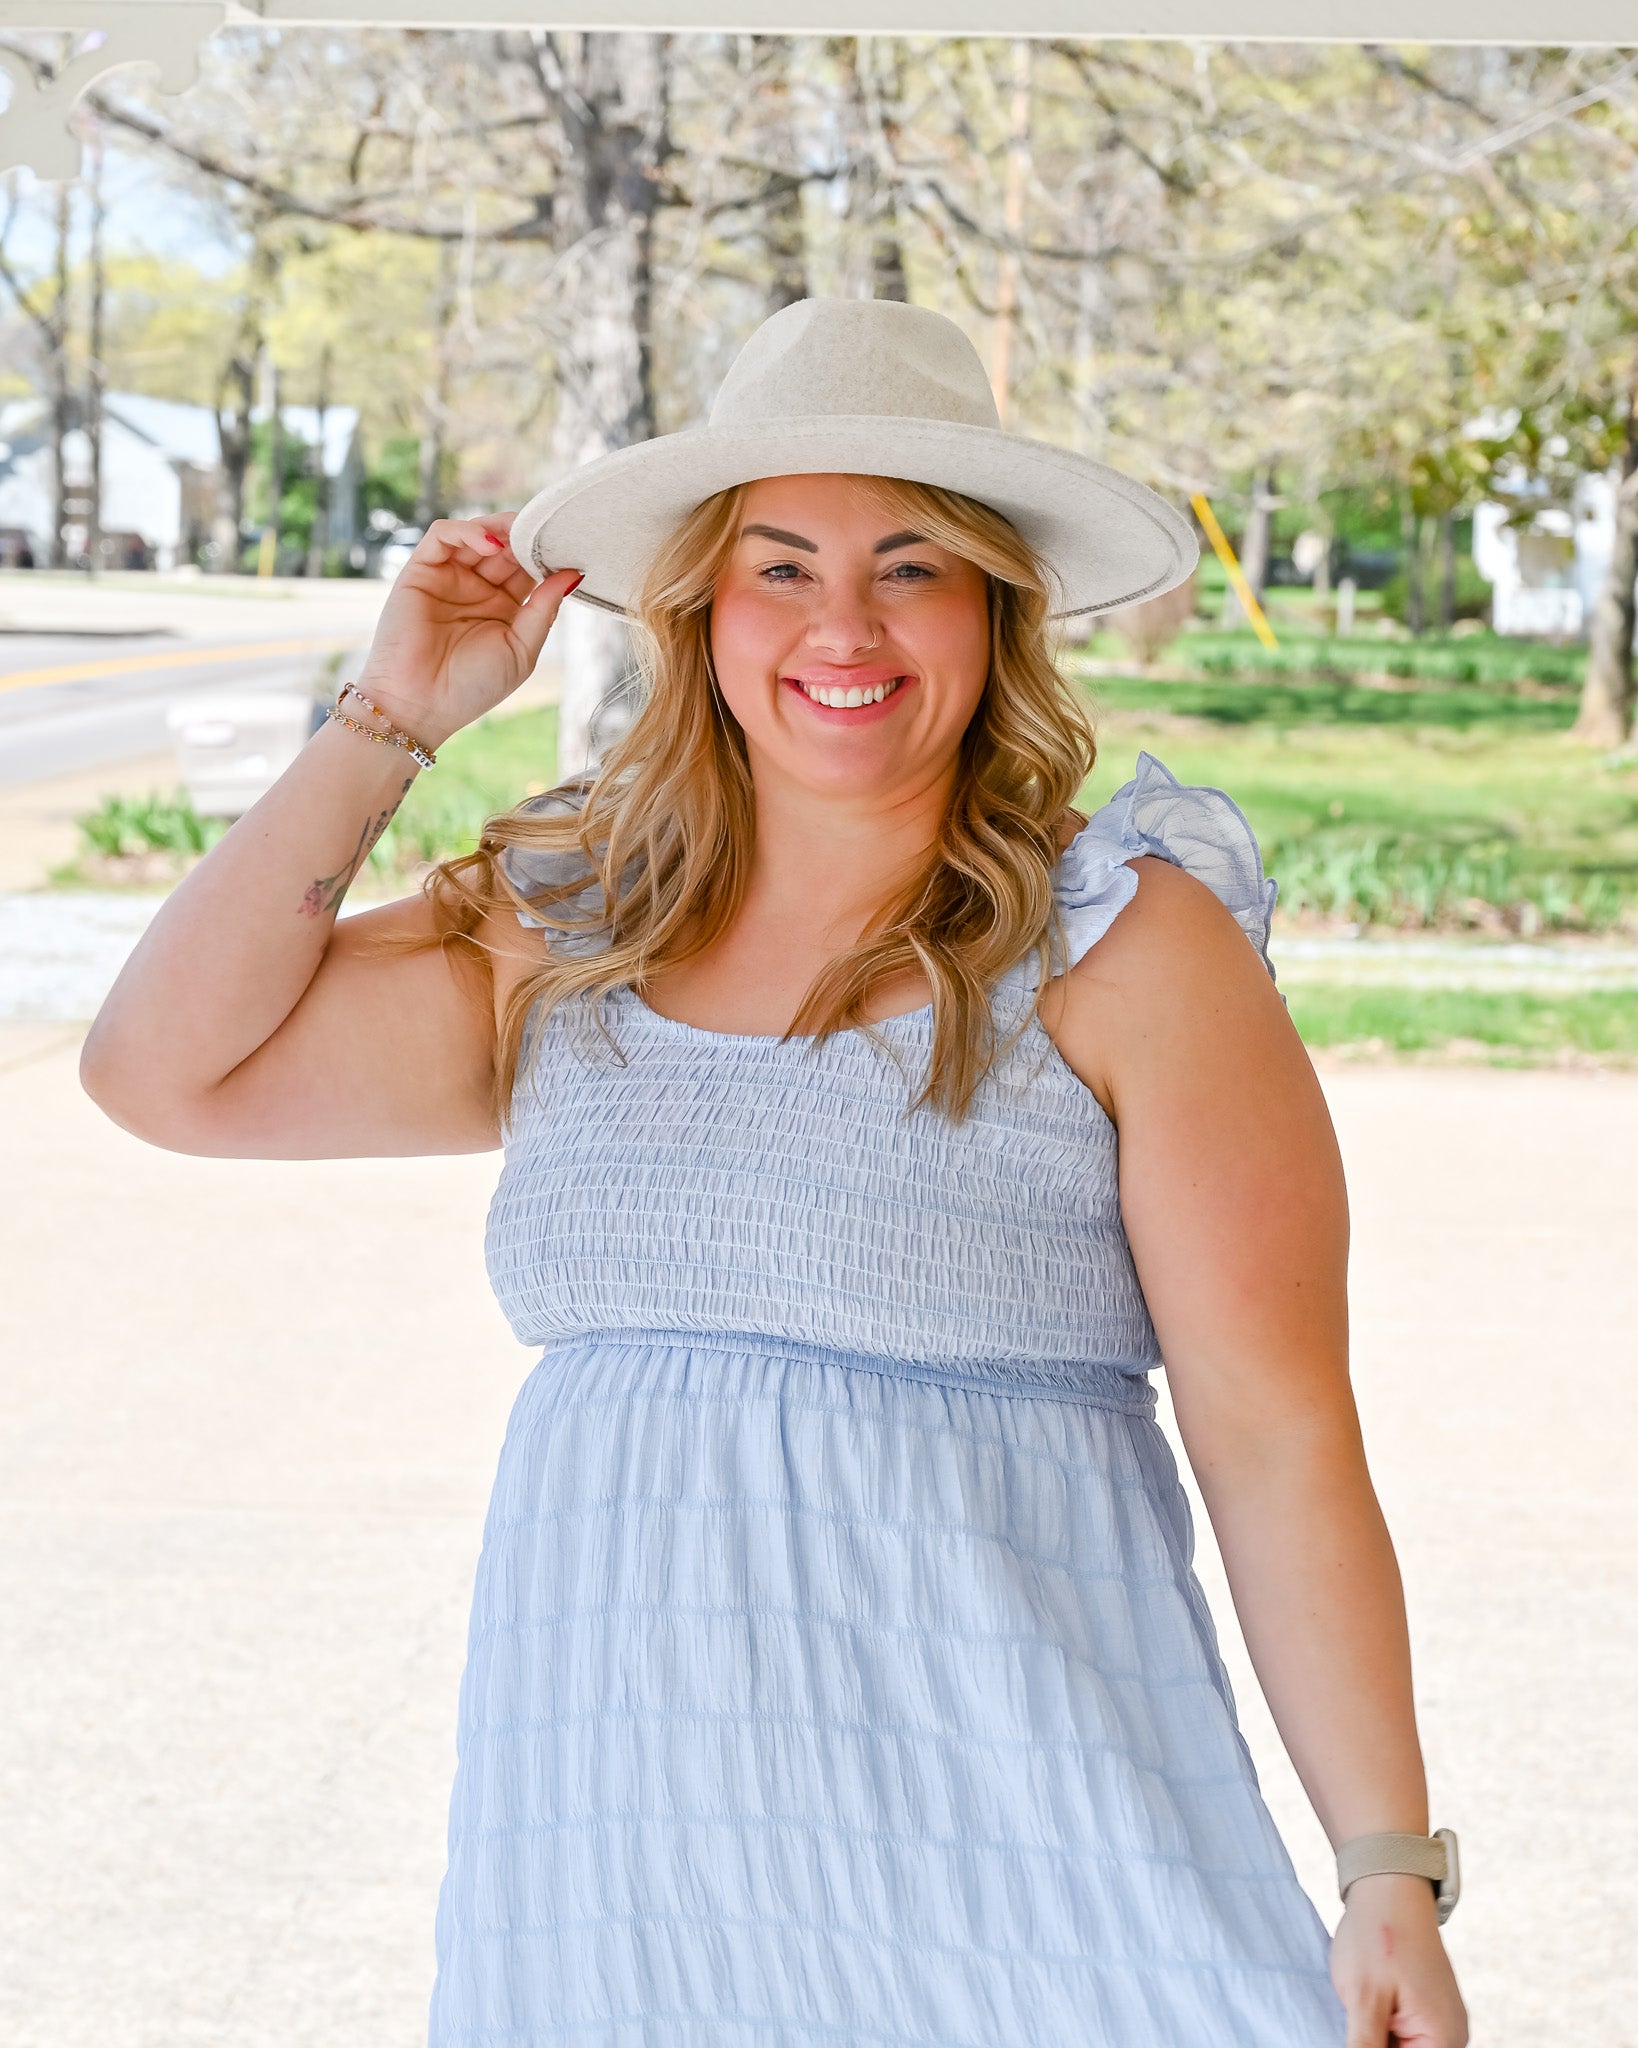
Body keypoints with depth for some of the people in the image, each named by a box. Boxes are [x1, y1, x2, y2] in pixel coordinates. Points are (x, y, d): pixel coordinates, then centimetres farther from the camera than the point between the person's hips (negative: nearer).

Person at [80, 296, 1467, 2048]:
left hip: (1005, 1823, -3)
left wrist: (1391, 1879, -11)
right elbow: (166, 1069, 5)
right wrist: (392, 721, 5)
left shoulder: (1128, 949, -3)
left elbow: (1279, 1443, -7)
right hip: (617, 1824, 4)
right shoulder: (568, 938, 10)